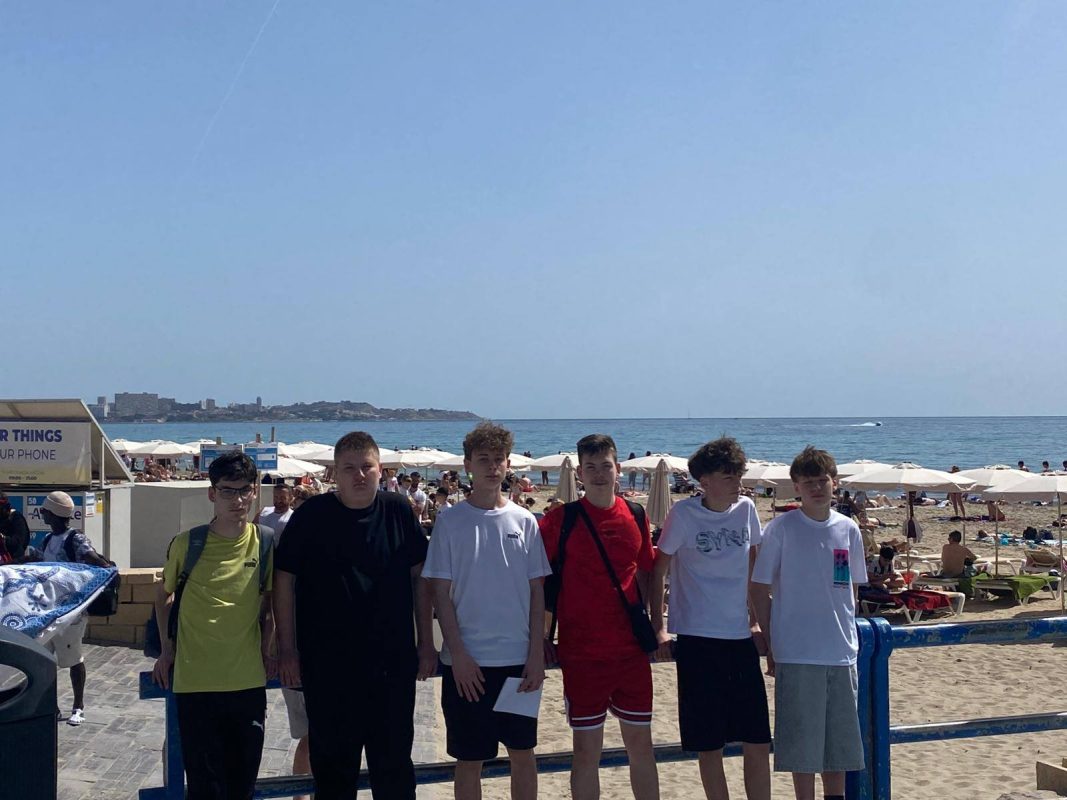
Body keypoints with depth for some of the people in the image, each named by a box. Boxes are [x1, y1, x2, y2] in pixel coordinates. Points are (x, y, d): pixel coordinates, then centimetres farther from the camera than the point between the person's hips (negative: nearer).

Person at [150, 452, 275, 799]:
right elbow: (164, 595, 11)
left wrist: (265, 650, 7)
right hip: (194, 682, -2)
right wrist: (167, 649, 6)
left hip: (249, 682, 2)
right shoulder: (186, 544, -7)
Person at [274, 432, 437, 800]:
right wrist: (287, 649, -3)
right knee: (333, 762, 10)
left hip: (393, 662, 1)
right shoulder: (312, 515, -5)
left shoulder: (399, 511, 0)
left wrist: (426, 643, 5)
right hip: (327, 664, -1)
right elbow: (284, 580, -1)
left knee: (394, 760, 10)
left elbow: (419, 578, 7)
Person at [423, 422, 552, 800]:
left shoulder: (524, 521, 3)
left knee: (523, 753, 12)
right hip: (468, 661, -2)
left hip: (520, 659, 2)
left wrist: (537, 654, -1)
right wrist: (458, 654, -10)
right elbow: (440, 593, -3)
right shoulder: (450, 521, -2)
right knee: (469, 759, 7)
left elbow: (537, 591, 5)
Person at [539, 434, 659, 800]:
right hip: (581, 652, -3)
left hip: (632, 648, 3)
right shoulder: (560, 519, -6)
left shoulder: (636, 518, 5)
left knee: (640, 743, 12)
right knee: (587, 748, 5)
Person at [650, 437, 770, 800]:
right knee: (709, 747, 3)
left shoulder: (746, 509, 4)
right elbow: (658, 571, -1)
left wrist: (755, 623, 11)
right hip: (697, 639, -4)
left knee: (758, 743, 5)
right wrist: (658, 629, -4)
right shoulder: (683, 514, -8)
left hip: (741, 638, 4)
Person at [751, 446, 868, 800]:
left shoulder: (848, 530, 6)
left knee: (839, 744, 13)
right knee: (801, 744, 2)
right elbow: (759, 588, -2)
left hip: (841, 653, 4)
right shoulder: (780, 528, -6)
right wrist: (772, 644, -3)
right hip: (795, 654, -4)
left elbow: (852, 588, 16)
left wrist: (845, 632, 10)